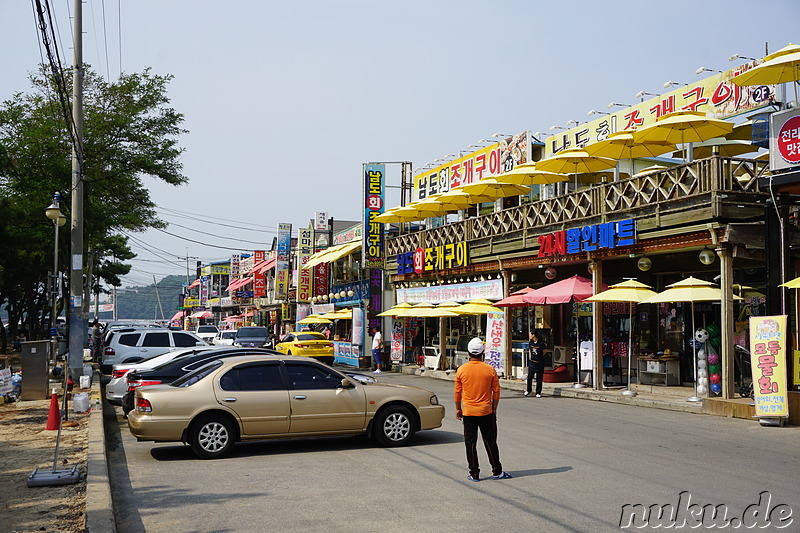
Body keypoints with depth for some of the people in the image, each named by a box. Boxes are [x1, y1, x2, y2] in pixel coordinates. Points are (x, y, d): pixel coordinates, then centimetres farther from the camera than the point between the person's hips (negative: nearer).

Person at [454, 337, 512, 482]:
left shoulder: (461, 370, -5)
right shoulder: (490, 369, -6)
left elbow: (458, 392, 1)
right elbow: (496, 391, 0)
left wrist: (458, 409, 12)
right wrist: (494, 409, 11)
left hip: (468, 412, 0)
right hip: (486, 411, 0)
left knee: (470, 443, 6)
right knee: (490, 442, 9)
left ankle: (474, 474, 8)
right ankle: (497, 471, 15)